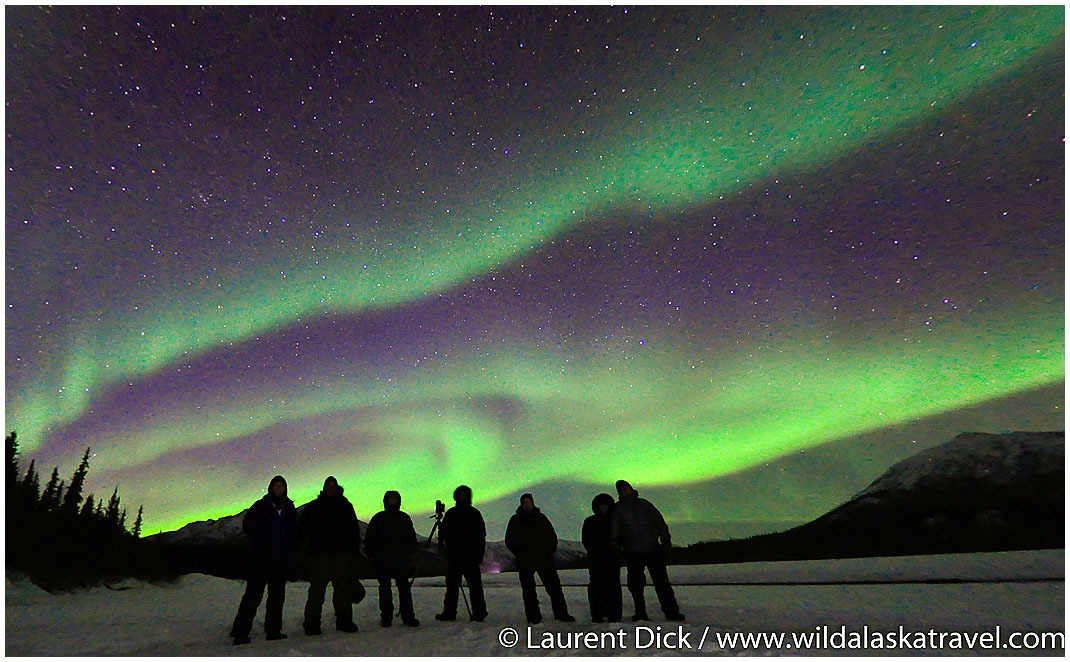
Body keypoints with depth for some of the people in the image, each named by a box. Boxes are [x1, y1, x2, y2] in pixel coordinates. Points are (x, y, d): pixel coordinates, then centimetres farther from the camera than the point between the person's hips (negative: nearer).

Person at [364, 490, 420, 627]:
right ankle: (386, 617, 17)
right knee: (385, 589, 7)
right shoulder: (378, 518, 2)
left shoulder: (404, 518, 7)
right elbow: (369, 538, 5)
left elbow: (411, 538, 13)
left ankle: (408, 616, 9)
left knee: (404, 589, 2)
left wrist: (410, 554, 5)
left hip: (402, 560, 1)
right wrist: (372, 555, -3)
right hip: (382, 560, -1)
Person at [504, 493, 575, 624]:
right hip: (525, 563, -1)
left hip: (545, 560, 1)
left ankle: (561, 613, 10)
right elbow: (509, 540, 6)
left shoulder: (541, 518, 9)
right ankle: (533, 616, 14)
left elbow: (553, 537, 14)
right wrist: (519, 553, -3)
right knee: (529, 590, 3)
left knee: (554, 587, 2)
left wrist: (549, 552, 3)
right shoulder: (515, 520, 4)